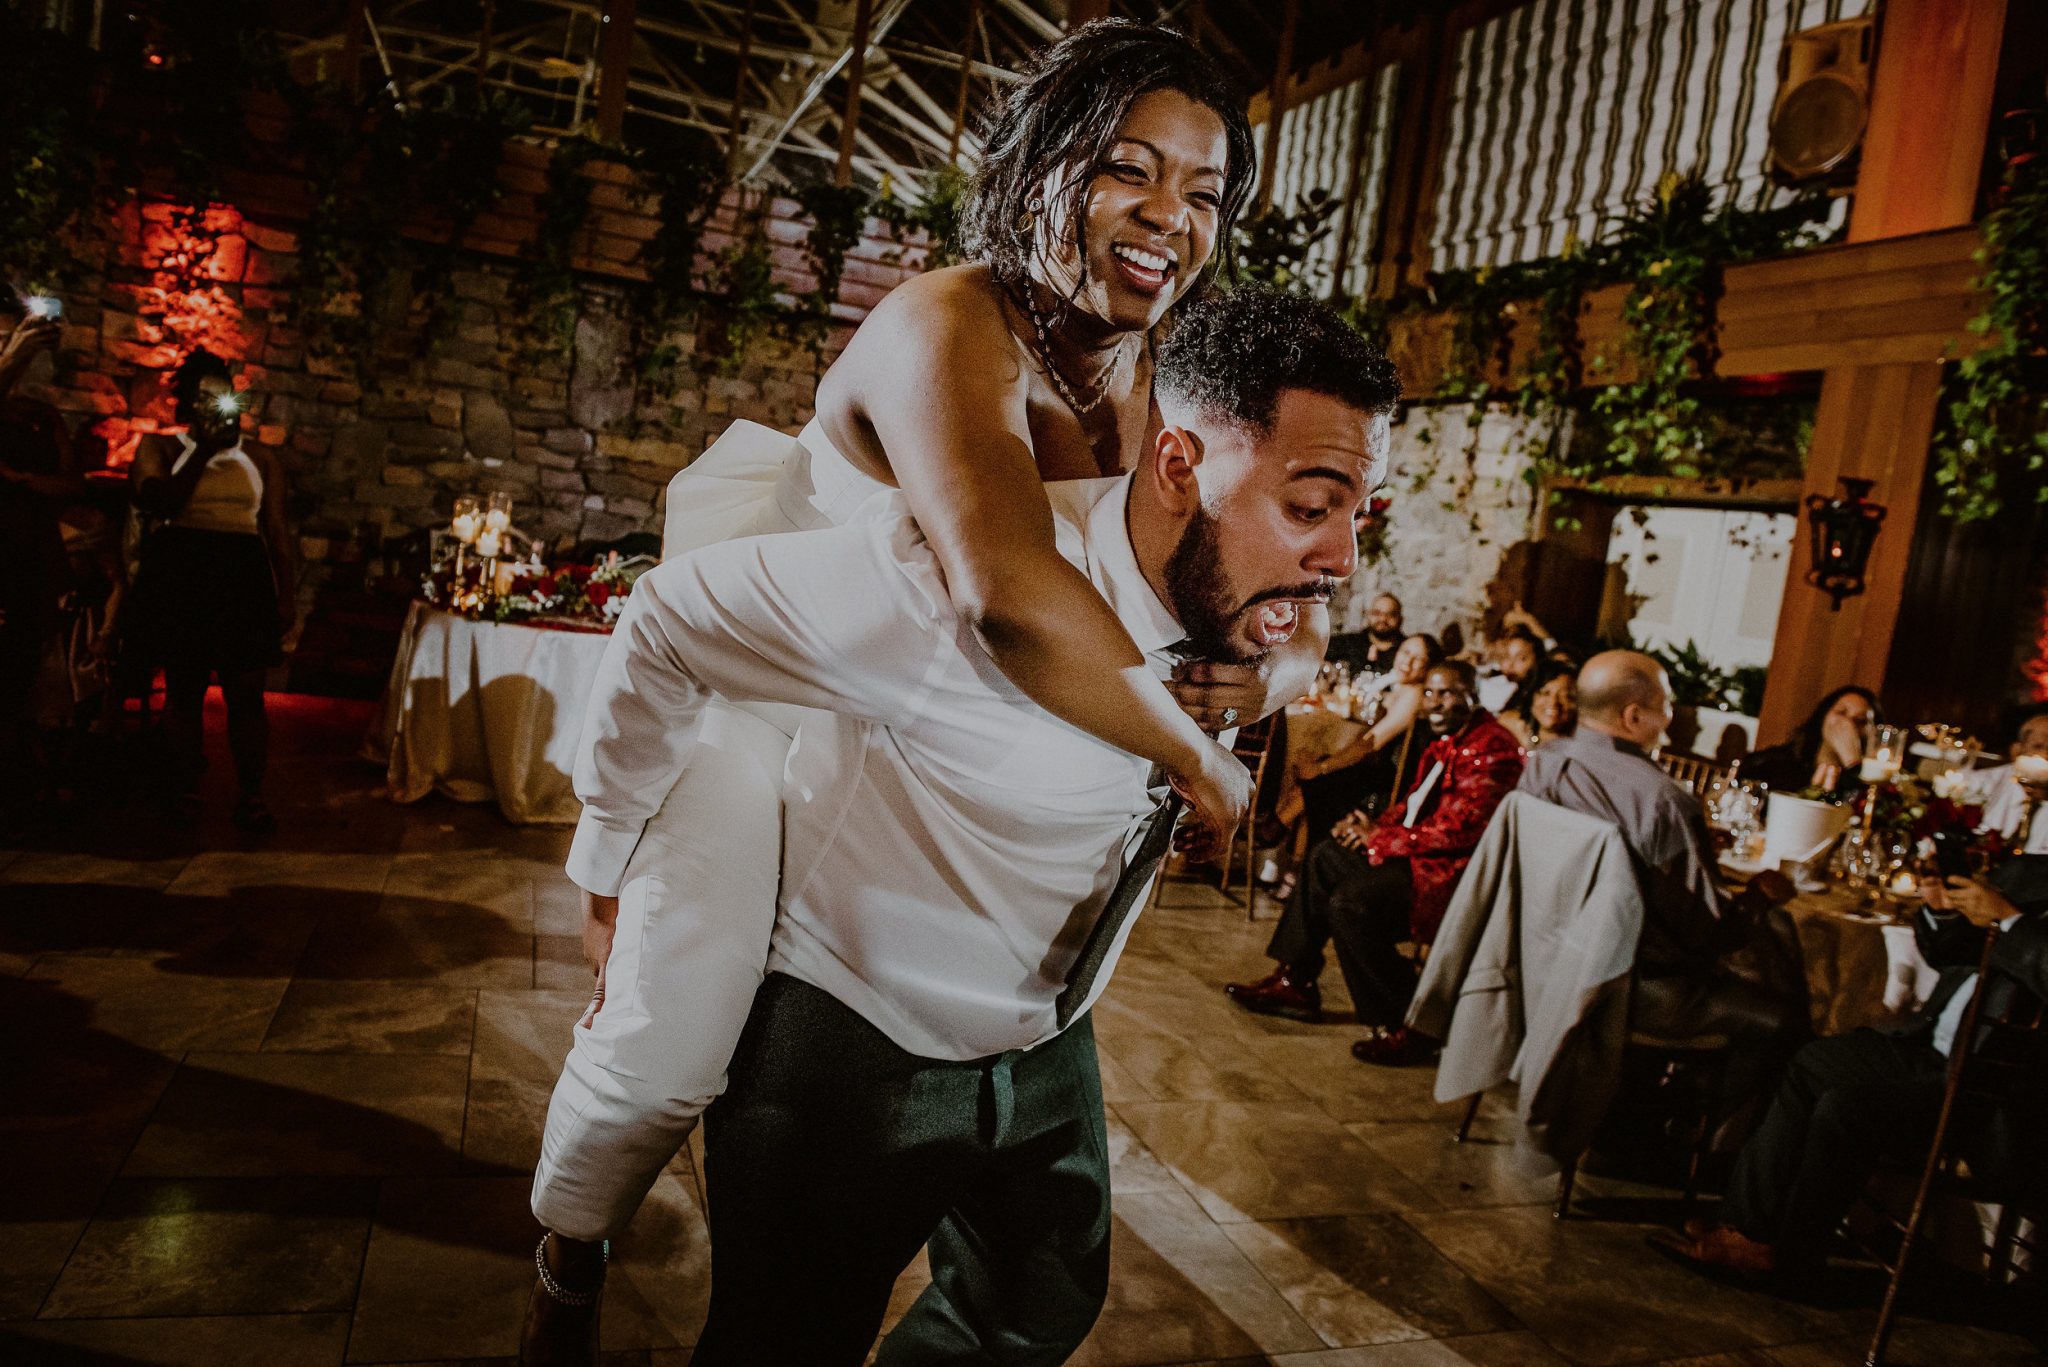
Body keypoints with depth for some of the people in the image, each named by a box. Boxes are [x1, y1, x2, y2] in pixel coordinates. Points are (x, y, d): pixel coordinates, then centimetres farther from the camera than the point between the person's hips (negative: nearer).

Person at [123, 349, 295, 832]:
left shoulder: (260, 460, 14)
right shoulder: (161, 447, 10)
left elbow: (277, 530, 11)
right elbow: (161, 502, -8)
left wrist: (284, 594, 3)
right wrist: (205, 448, -8)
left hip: (244, 575, 1)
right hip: (180, 574, -1)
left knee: (246, 692, -3)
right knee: (184, 688, 3)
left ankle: (250, 795, 3)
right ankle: (184, 789, 16)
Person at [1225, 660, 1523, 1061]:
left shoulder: (1490, 748, -19)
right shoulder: (1447, 740, 13)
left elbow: (1457, 828, -25)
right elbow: (1416, 801, 19)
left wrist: (1380, 837, -14)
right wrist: (1376, 825, -2)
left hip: (1457, 867, -11)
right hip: (1426, 852, 11)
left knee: (1351, 903, -24)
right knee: (1326, 858, 13)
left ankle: (1399, 1028, -11)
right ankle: (1294, 983, 15)